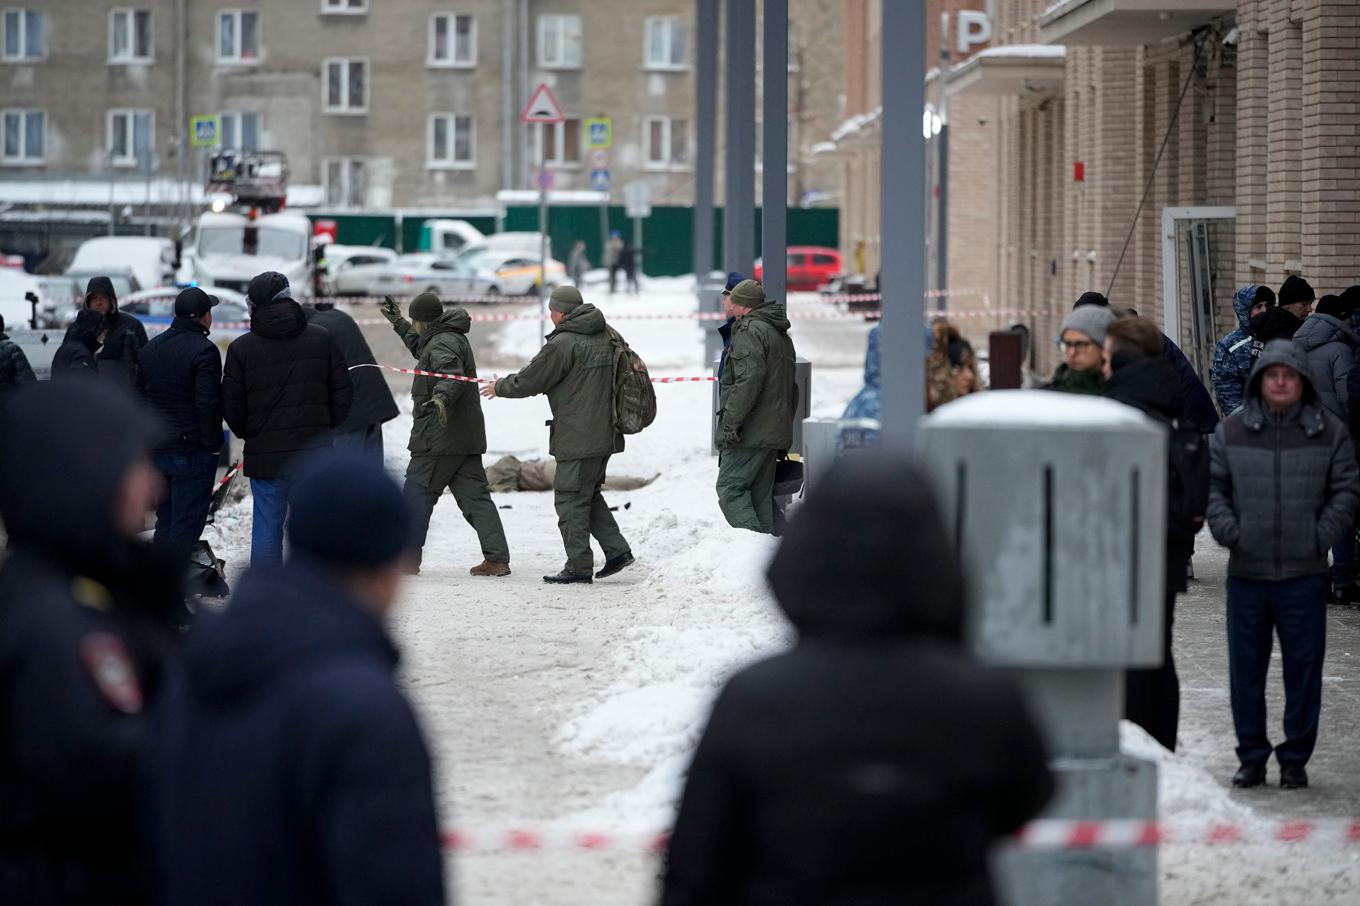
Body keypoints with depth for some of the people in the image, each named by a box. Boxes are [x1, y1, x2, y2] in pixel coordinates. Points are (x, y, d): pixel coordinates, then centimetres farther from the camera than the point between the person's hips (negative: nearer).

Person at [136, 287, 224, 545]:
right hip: (193, 453, -8)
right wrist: (213, 444, -10)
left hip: (156, 451, 8)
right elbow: (208, 405, -19)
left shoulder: (151, 348, 12)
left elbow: (139, 397, 18)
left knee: (165, 522, 16)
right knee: (186, 524, -5)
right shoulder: (204, 350, -14)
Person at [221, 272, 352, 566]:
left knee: (266, 527, 4)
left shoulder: (241, 348, -4)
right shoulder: (322, 338, 2)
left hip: (265, 454, -1)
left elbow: (231, 405, 0)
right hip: (315, 453, 1)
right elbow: (343, 392, 5)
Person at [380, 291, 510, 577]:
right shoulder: (455, 339, 20)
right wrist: (399, 325, 48)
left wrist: (441, 397, -53)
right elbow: (421, 350, 41)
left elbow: (451, 374, -34)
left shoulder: (442, 344, -13)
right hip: (467, 436, 10)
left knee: (417, 495, 1)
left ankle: (406, 559, 5)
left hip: (438, 437, -10)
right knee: (475, 496, 5)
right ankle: (497, 559, -3)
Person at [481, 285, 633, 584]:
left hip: (577, 439, -8)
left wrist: (500, 387, 10)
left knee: (571, 499, 0)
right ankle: (617, 549, 12)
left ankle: (579, 567, 2)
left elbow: (529, 381, -10)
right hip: (605, 434, 8)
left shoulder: (563, 343, -16)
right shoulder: (607, 335, 8)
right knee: (589, 494, 20)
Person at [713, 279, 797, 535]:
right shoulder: (782, 336, 23)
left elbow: (749, 379, -21)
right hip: (775, 432, 9)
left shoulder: (750, 330, -9)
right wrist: (784, 432, 26)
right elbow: (791, 387, 25)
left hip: (751, 431, -9)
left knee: (730, 488, -10)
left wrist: (731, 422, -21)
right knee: (761, 495, 11)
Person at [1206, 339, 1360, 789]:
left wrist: (1321, 537, -4)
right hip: (1246, 572, 1)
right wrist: (1228, 530, -6)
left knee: (1303, 667, 3)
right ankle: (1251, 756, 17)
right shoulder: (1231, 432, 5)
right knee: (1246, 668, 6)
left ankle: (1295, 757, 13)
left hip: (1304, 572, -1)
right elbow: (1213, 486, 7)